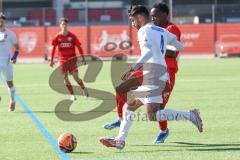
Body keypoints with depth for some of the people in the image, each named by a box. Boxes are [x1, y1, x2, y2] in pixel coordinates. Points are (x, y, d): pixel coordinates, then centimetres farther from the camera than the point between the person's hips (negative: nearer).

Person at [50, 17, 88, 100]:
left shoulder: (72, 36, -2)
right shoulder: (57, 37, -1)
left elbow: (79, 47, 2)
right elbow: (53, 49, 5)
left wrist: (83, 58, -1)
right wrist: (51, 60, 3)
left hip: (72, 59, -1)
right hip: (62, 60, 1)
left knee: (76, 77, -6)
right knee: (65, 78, -3)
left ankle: (84, 89, 20)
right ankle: (72, 95, 6)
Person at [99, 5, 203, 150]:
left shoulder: (144, 31, -5)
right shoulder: (163, 31, 20)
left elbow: (149, 52, -20)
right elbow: (180, 47, 27)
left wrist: (133, 68, -27)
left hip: (153, 73, -10)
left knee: (152, 115, -17)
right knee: (129, 106, 15)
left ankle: (190, 116, -18)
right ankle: (120, 140, 10)